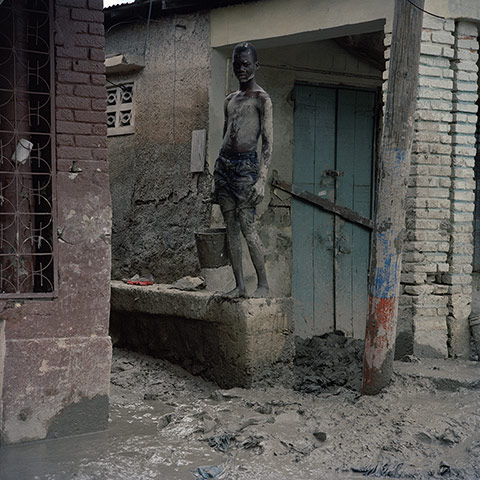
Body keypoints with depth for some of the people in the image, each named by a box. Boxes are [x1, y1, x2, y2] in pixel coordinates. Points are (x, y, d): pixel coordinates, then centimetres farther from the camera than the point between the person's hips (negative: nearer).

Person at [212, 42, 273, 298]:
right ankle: (239, 285, 7)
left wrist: (261, 180, -17)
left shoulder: (261, 99, -2)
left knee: (247, 226, -11)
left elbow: (267, 142, -7)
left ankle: (263, 284, -4)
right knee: (231, 227, 3)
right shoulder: (230, 100, 19)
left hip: (246, 164, -7)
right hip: (223, 163, 7)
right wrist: (217, 181, 19)